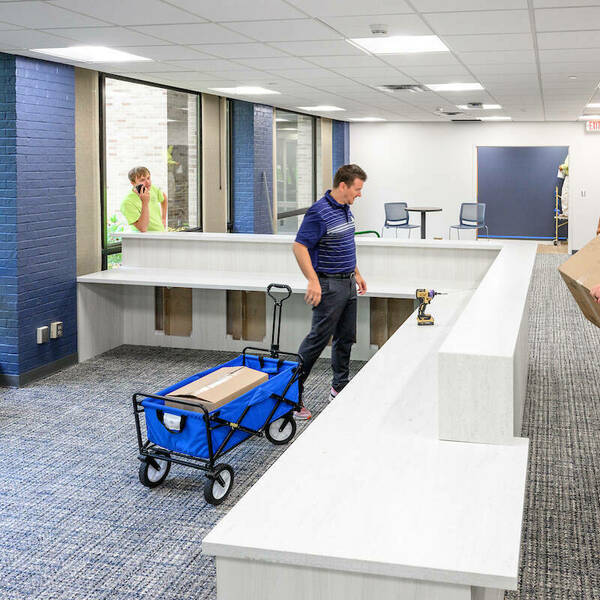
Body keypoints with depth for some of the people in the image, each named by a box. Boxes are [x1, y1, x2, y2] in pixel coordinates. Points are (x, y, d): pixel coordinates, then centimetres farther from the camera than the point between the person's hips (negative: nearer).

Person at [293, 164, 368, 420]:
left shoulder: (346, 209, 12)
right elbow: (300, 247, -21)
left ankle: (340, 387, 25)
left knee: (345, 338, 13)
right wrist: (313, 281, -27)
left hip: (348, 284, 9)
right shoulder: (319, 212, -18)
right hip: (329, 285, -9)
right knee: (318, 339, -8)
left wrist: (356, 273, 23)